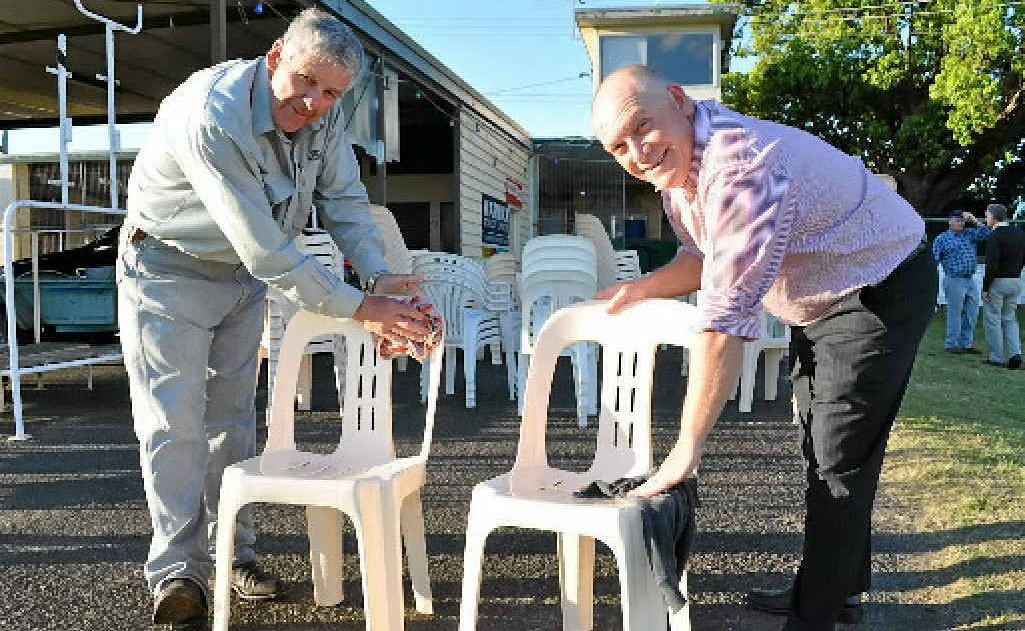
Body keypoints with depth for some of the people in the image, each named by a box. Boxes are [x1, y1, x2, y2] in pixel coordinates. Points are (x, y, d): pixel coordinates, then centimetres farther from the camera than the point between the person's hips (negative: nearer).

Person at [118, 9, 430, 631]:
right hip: (169, 271, -6)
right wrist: (358, 308, -34)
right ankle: (177, 571, 5)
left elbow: (345, 201, -6)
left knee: (234, 416, 10)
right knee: (175, 421, -7)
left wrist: (383, 279, -23)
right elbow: (268, 251, -37)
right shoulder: (212, 116, -35)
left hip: (243, 275, 6)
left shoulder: (324, 114, -13)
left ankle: (233, 551, 22)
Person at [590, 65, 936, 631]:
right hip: (818, 301, 10)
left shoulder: (742, 166, -38)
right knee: (821, 450, 19)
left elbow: (725, 316, -40)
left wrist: (686, 449, -36)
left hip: (881, 292, -9)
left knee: (840, 462, -5)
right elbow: (704, 258, 10)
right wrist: (642, 288, -8)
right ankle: (838, 585, 37)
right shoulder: (676, 166, -7)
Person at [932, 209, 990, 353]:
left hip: (970, 280, 5)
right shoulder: (942, 239, -1)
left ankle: (966, 344, 18)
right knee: (955, 313, -1)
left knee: (972, 313, 8)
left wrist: (974, 220, -7)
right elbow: (934, 259, -2)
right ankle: (952, 344, 8)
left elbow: (986, 234, -1)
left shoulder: (970, 233, 12)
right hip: (954, 281, -5)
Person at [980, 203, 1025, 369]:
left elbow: (991, 265, -21)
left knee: (993, 319, 3)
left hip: (997, 282, -7)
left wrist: (985, 287, -16)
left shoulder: (994, 236, -16)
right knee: (1010, 319, 16)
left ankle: (997, 358, 5)